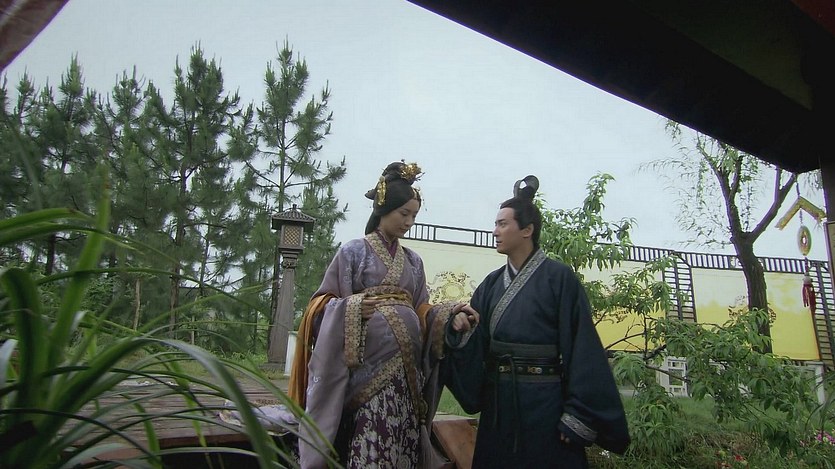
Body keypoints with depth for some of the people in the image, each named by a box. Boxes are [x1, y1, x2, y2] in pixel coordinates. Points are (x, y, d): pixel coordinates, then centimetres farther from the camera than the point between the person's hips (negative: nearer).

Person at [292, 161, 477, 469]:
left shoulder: (413, 261, 16)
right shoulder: (353, 252, 1)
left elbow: (422, 312, 12)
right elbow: (322, 304, -1)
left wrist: (452, 315, -6)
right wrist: (353, 307, -19)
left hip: (405, 370, 5)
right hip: (368, 369, -5)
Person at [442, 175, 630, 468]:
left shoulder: (559, 278, -9)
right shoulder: (492, 284, 8)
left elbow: (581, 349, -12)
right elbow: (476, 343, 4)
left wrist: (579, 419, -15)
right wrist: (457, 329, -18)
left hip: (545, 404, -5)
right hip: (498, 404, 5)